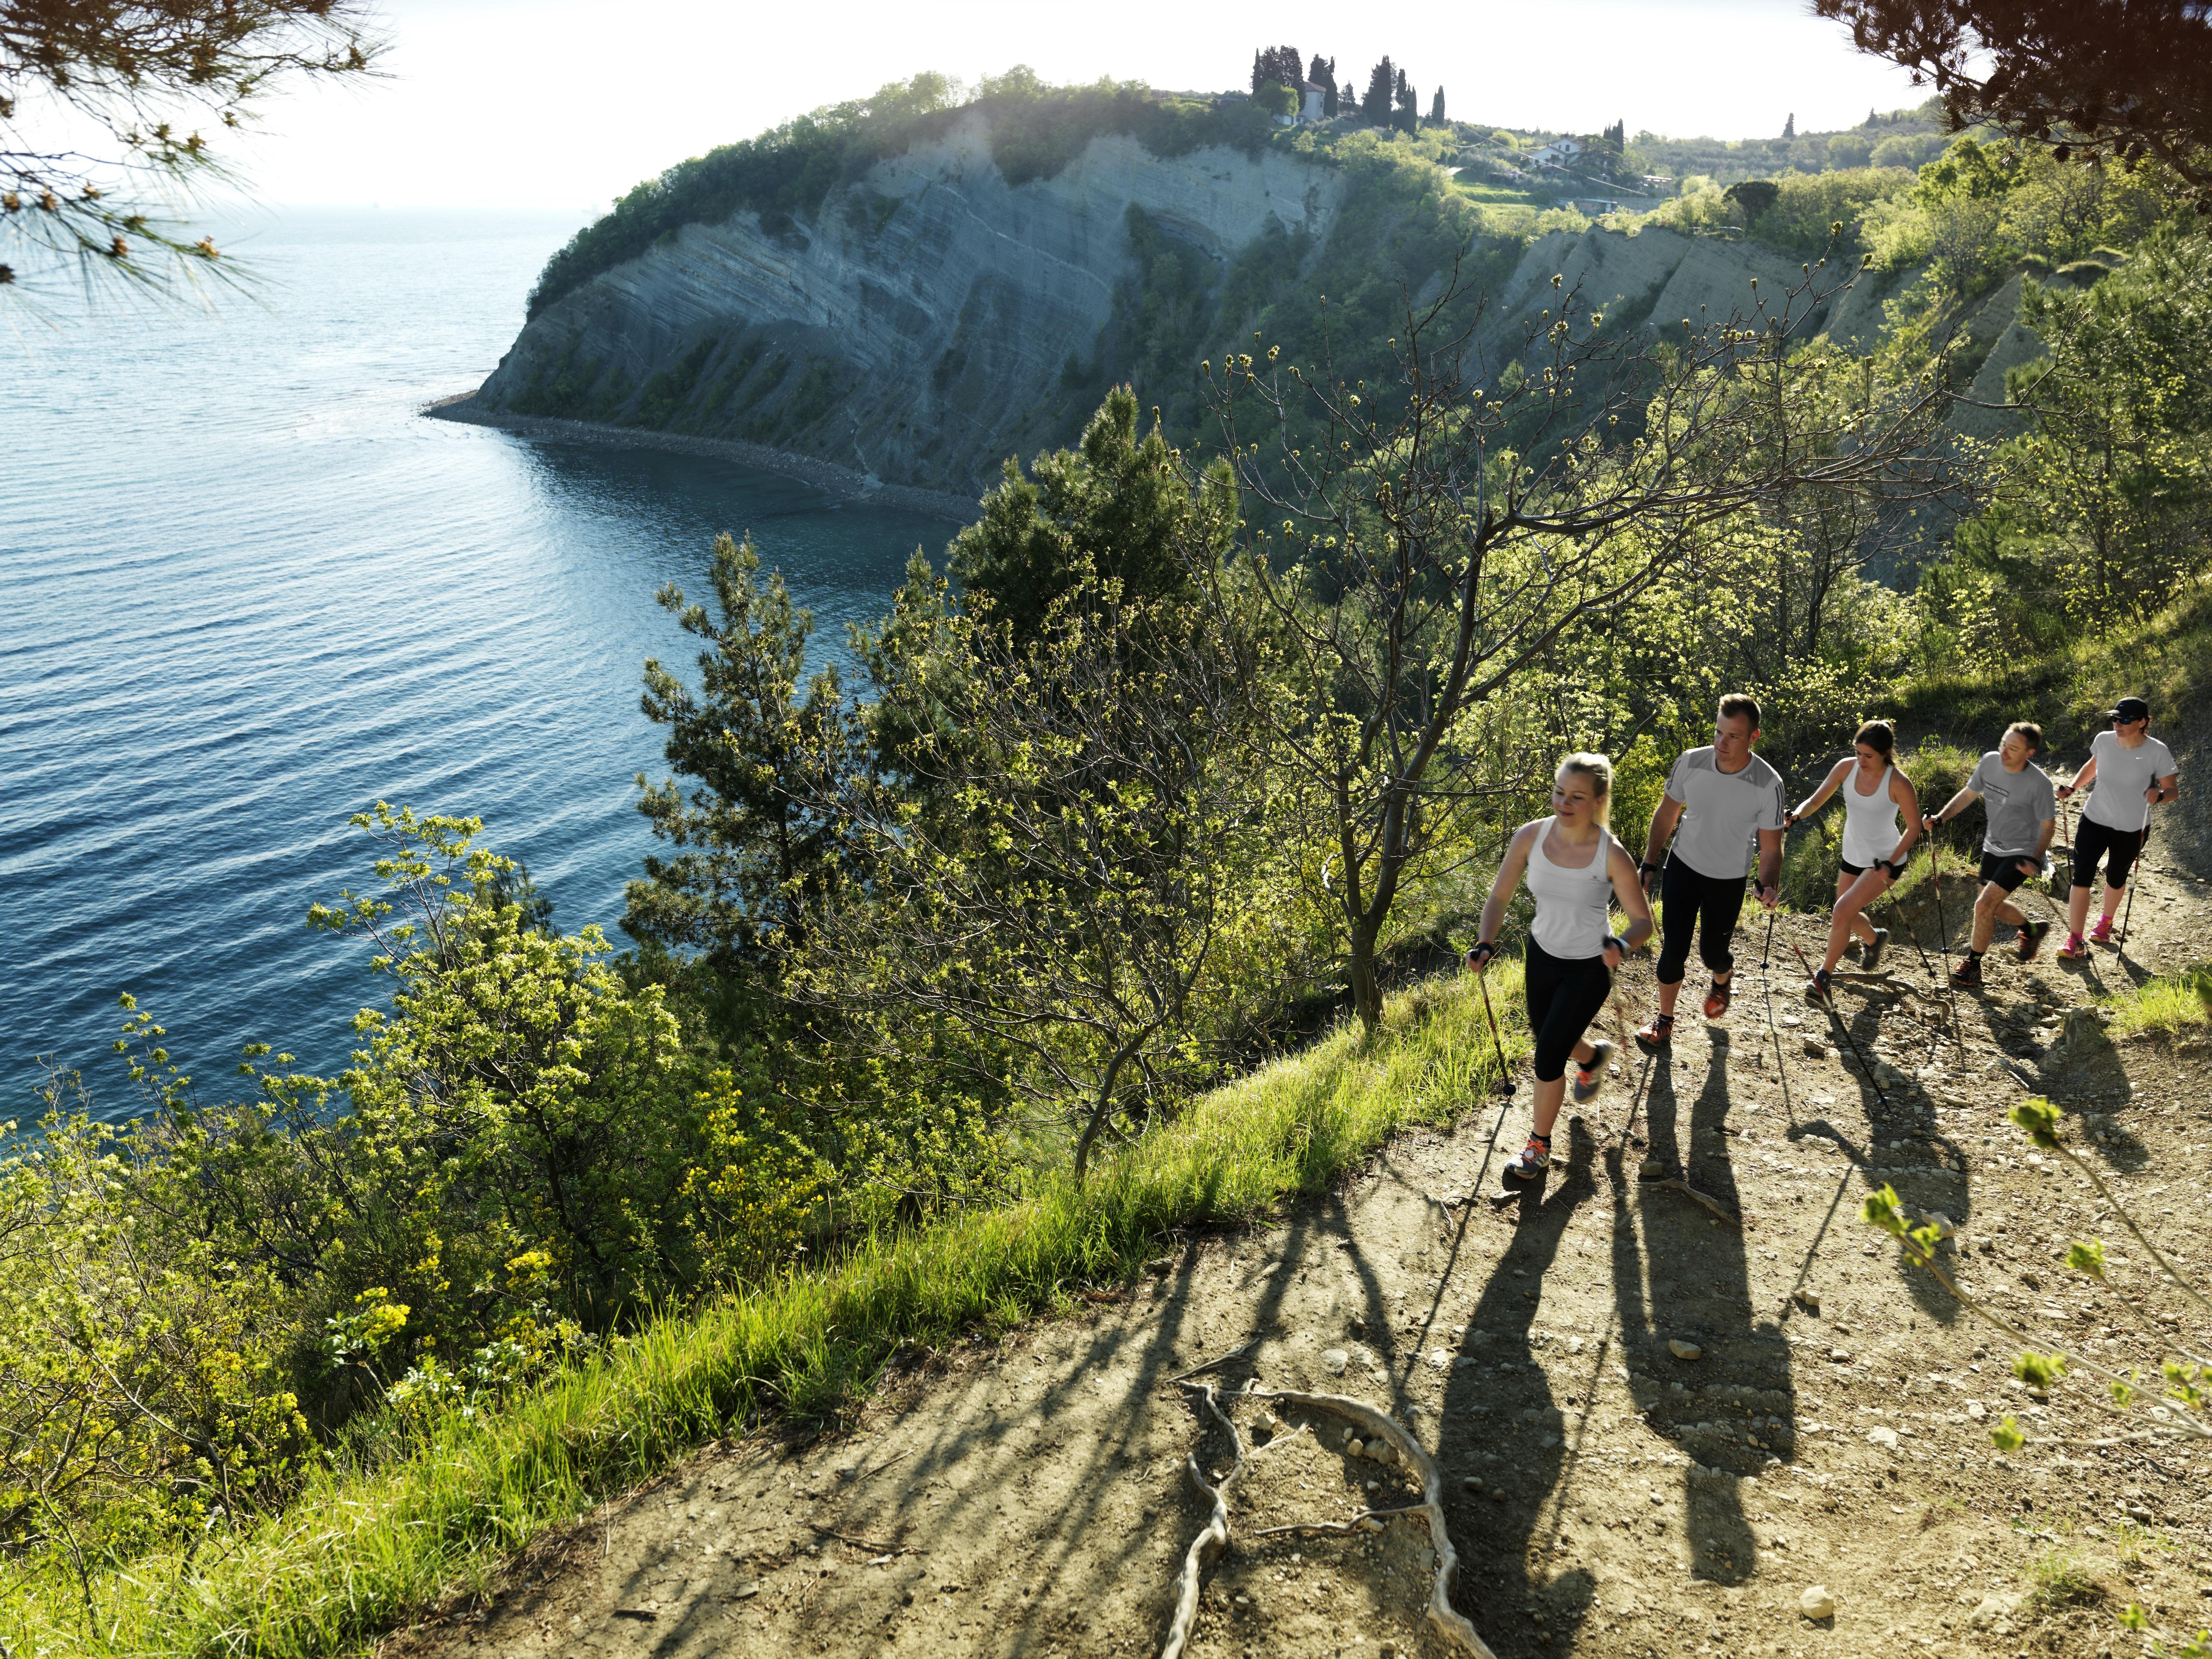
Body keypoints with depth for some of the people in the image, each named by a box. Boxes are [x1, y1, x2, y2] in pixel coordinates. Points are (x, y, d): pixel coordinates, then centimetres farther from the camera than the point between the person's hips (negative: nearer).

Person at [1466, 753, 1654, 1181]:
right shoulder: (1531, 836, -18)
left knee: (1548, 1057, -5)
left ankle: (1539, 1147, 20)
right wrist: (1486, 944, -23)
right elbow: (1500, 896, -7)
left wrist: (1622, 946, -37)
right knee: (1548, 1037, 24)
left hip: (1589, 968, -4)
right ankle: (1594, 1056, 61)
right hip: (1542, 954, 4)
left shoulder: (1611, 855, -26)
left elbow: (1643, 921, -16)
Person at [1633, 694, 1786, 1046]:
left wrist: (1768, 886, -31)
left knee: (1712, 953, 12)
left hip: (1728, 881, -1)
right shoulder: (1690, 763, -17)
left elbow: (1771, 848, -12)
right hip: (1683, 867, 1)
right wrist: (1649, 864, -1)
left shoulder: (1768, 785, -22)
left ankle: (1723, 980, 51)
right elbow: (1667, 814, 1)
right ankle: (1665, 1020, 20)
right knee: (1674, 950, -1)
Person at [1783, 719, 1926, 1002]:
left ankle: (1823, 976, -1)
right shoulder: (1846, 768, -11)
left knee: (1843, 911, -18)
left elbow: (1914, 827, -13)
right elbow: (1816, 800, -5)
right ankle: (1875, 939, 54)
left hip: (1885, 861, -6)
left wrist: (1889, 865, -20)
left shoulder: (1898, 783, -23)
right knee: (1847, 917, 18)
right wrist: (1796, 816, -28)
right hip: (1853, 856, 6)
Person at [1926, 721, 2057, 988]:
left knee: (1985, 905, -14)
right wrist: (1941, 818, -8)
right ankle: (2032, 929, 51)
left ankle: (1973, 966, 4)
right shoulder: (1990, 761, -11)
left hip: (2022, 854, -7)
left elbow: (2048, 824, -12)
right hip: (1993, 846, 7)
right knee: (1993, 906, 20)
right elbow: (1969, 794, 4)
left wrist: (2035, 861, -21)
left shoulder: (2039, 783, -25)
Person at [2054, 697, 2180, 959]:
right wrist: (2073, 786, -3)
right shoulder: (2104, 740, -8)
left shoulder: (2157, 752, -18)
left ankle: (2105, 923, 47)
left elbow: (2173, 789, -11)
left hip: (2132, 829, -2)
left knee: (2116, 879, 18)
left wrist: (2159, 795, -34)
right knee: (2082, 876, -8)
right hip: (2095, 820, 2)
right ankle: (2075, 941, -2)